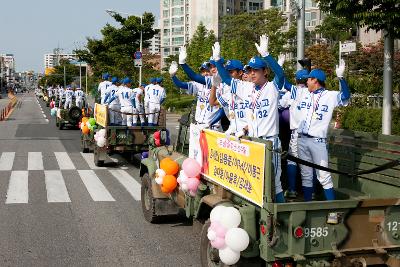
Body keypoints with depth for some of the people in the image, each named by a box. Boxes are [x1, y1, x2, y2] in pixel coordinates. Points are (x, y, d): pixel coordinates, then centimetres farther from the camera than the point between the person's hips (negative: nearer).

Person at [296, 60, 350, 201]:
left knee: (324, 176, -7)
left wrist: (340, 76, -30)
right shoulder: (302, 92, 11)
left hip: (318, 141, -5)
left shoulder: (330, 96, -3)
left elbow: (346, 96, -19)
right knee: (305, 175, 13)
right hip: (301, 139, 5)